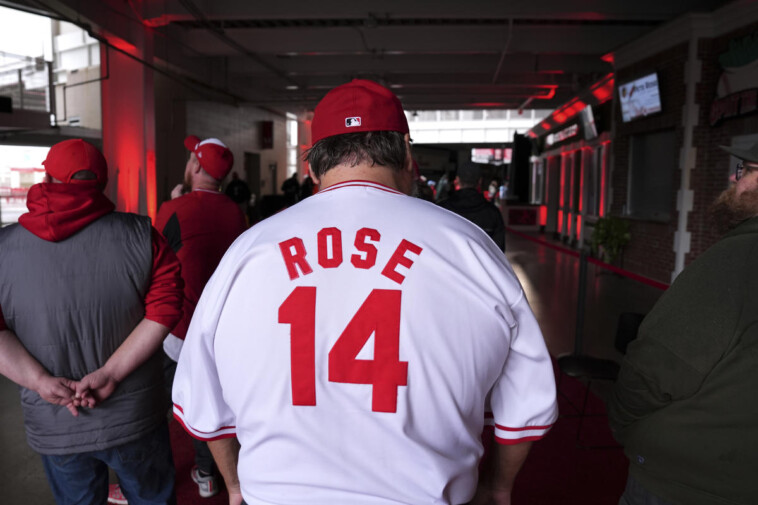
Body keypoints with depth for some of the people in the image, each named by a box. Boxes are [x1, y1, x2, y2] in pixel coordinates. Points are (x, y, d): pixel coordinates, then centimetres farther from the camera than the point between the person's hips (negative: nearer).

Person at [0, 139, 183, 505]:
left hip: (53, 428, 2)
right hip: (134, 418, -1)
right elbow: (164, 310, -16)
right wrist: (110, 373, -17)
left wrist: (40, 381, -13)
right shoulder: (141, 236, -12)